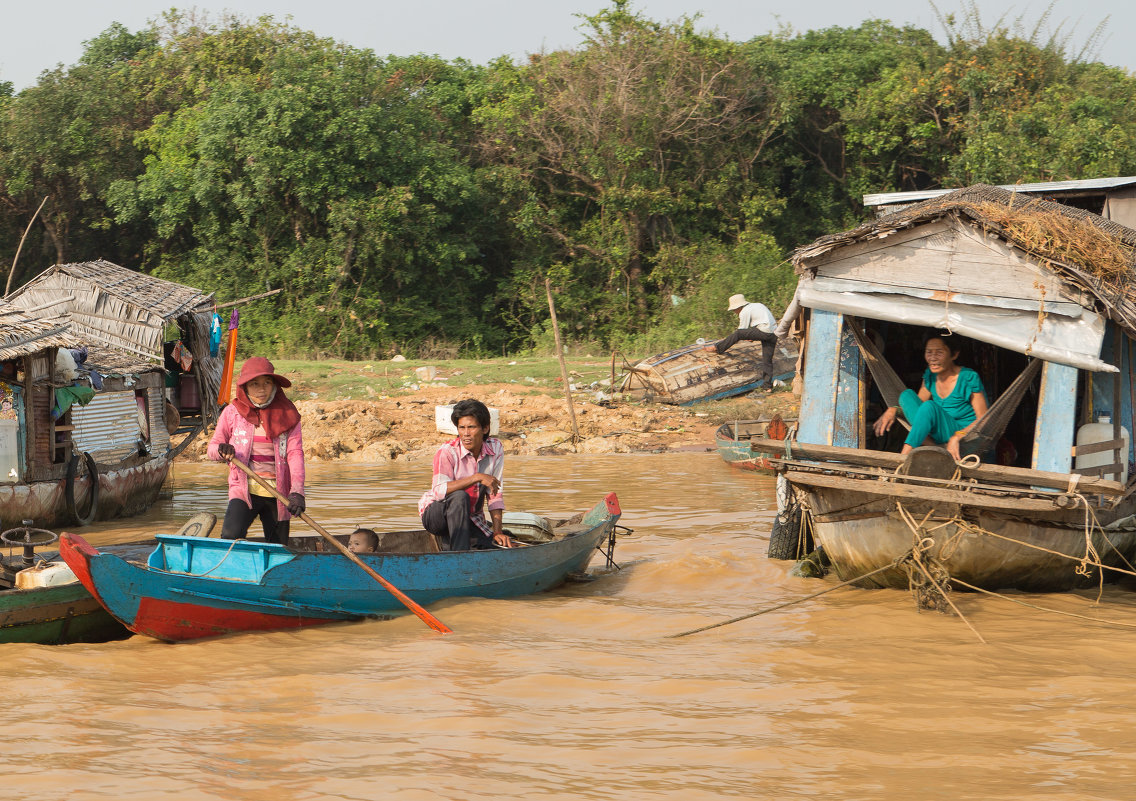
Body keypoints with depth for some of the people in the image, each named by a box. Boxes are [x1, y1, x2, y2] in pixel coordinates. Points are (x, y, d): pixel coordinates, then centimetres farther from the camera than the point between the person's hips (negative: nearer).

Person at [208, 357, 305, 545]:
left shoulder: (286, 413, 3)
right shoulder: (233, 412, 2)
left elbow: (295, 453, -5)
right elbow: (212, 447, 9)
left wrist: (297, 492, -20)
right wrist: (221, 451, -17)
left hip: (278, 493, 1)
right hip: (244, 490, -1)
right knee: (230, 536, -26)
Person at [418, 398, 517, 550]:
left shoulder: (495, 448, -5)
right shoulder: (447, 452, -18)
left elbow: (495, 494, -4)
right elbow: (439, 491, -33)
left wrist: (497, 532, -12)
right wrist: (477, 477, -39)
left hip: (472, 520, 5)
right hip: (436, 515, -5)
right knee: (460, 497, -37)